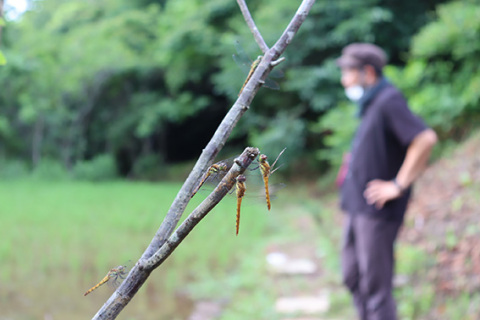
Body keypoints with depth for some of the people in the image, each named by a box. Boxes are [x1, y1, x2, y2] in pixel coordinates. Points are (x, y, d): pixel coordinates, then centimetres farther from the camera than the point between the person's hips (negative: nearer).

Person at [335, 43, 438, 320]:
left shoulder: (389, 100, -16)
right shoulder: (371, 104, 14)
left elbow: (426, 139, -28)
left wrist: (399, 185, -23)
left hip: (376, 211, -10)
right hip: (357, 207, 10)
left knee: (375, 286, -4)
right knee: (353, 278, 18)